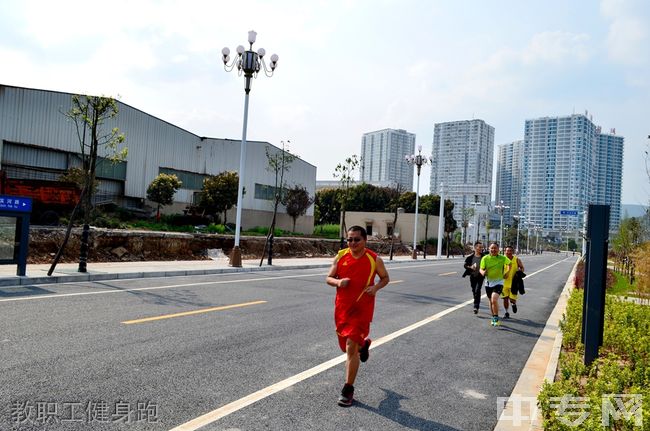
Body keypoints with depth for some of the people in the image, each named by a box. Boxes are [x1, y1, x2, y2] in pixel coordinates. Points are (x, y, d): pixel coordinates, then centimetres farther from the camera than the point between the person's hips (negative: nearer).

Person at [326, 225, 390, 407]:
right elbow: (329, 278, 6)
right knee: (346, 345, 17)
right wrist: (338, 282, -17)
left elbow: (385, 278, 8)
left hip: (362, 309, -4)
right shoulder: (340, 256, -1)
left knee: (351, 348, -9)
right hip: (342, 307, 4)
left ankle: (348, 389, 5)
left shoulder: (374, 259, -6)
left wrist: (376, 287, -13)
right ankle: (364, 344, 53)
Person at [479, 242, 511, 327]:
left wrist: (507, 272, 2)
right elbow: (481, 269, -3)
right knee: (491, 301, 15)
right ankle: (494, 317, 35)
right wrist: (483, 272, -24)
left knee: (494, 300, -22)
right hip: (488, 282, 3)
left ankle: (496, 318, -8)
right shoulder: (485, 258, -5)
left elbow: (509, 263, 14)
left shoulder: (503, 258, -6)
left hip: (498, 282, -3)